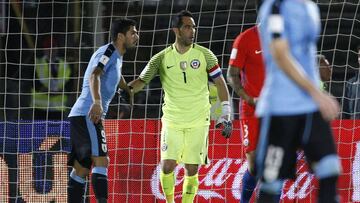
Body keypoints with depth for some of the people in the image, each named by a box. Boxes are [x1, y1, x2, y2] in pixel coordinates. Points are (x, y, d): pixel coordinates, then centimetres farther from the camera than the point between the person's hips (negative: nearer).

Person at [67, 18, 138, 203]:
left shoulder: (117, 56, 23)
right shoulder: (108, 51, -7)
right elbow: (94, 75, -25)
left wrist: (129, 92, 61)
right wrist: (97, 101, -40)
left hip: (80, 116, 10)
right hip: (88, 115, -10)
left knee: (81, 169, 8)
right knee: (101, 160, -20)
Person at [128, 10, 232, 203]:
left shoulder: (204, 55, -1)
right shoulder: (162, 58, 0)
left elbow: (220, 83, 3)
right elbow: (142, 80, 0)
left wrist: (225, 115, -2)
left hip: (198, 122, 0)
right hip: (172, 121, 0)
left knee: (192, 170, -2)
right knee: (167, 166, -8)